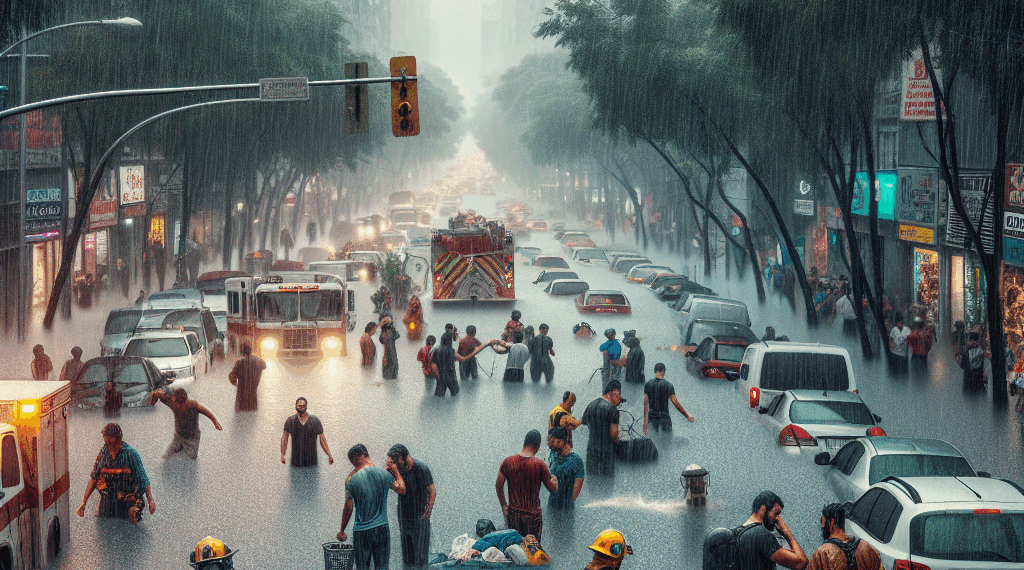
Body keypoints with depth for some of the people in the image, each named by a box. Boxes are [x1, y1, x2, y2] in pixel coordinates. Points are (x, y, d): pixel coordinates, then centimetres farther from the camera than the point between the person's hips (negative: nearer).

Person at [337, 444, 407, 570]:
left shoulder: (351, 479, -12)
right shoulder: (384, 474, -5)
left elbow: (348, 509, -8)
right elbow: (402, 490, 11)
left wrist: (342, 531, 5)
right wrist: (396, 471, 26)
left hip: (361, 532, -2)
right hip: (382, 529, 2)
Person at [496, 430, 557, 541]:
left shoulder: (508, 461, -6)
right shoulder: (540, 465, -16)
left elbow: (498, 485, 1)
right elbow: (553, 488, -8)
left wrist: (504, 506, 13)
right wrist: (554, 481, 16)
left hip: (513, 512, 3)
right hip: (532, 514, -3)